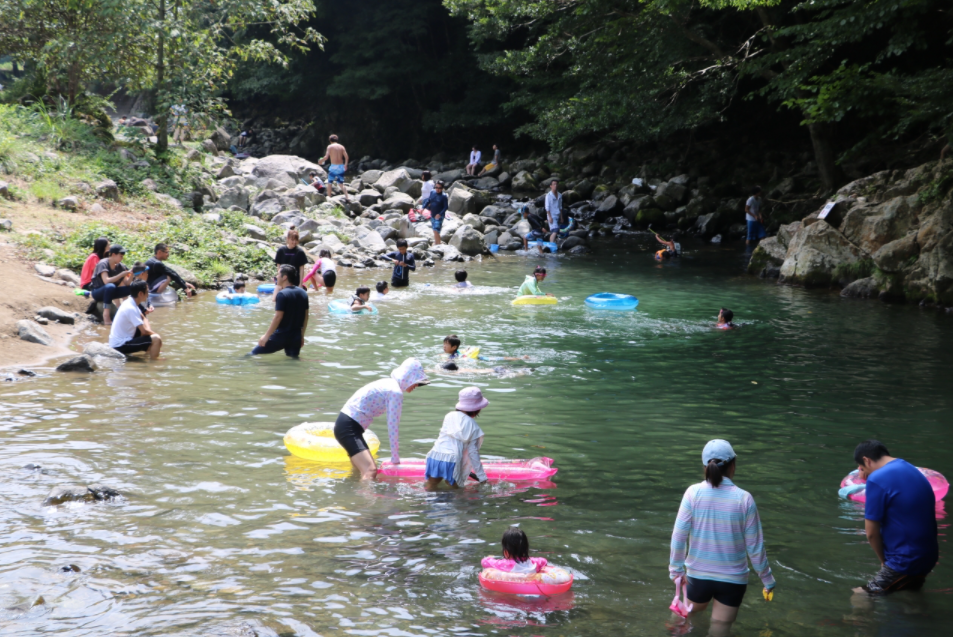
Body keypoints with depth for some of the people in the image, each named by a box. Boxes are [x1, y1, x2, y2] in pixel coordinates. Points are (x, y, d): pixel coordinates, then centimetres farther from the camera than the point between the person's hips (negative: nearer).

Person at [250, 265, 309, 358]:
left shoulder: (282, 294, -14)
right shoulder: (303, 293, 8)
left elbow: (278, 317, -18)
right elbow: (305, 316, 13)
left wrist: (266, 336, -14)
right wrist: (302, 336, 21)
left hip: (281, 336, -7)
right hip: (296, 336, 7)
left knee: (254, 354, 3)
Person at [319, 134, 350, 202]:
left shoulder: (330, 146, -2)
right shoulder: (341, 147, 8)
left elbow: (326, 157, -11)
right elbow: (346, 156, -2)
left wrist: (321, 161, 7)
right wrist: (345, 164, 10)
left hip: (333, 167, -4)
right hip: (341, 166, 4)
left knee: (329, 183, 10)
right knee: (341, 184, 12)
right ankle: (346, 197, -5)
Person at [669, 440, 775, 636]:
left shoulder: (693, 493, -13)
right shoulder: (743, 499, -13)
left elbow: (679, 535, -10)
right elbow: (755, 546, -8)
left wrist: (676, 569, 4)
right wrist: (767, 579, 5)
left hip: (698, 575, 1)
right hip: (733, 579, -1)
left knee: (692, 617, 26)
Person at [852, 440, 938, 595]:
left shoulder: (877, 479, -14)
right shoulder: (913, 471, 12)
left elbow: (872, 533, -11)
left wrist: (884, 561, 3)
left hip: (905, 563, -9)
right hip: (928, 558, 9)